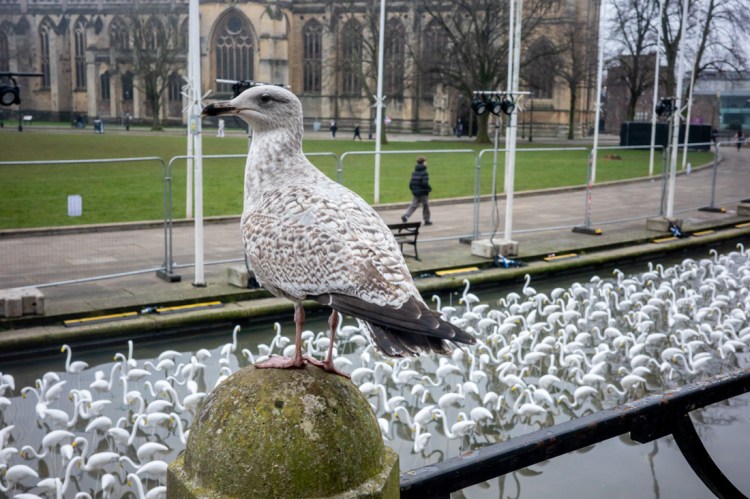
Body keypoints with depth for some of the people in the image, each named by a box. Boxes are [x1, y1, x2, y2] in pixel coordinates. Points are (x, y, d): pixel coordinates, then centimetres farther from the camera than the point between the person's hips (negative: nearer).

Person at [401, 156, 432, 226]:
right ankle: (426, 220, 16)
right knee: (425, 206, 8)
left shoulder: (414, 172, 5)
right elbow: (425, 183, -22)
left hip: (415, 192, 6)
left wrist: (412, 189, 19)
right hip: (423, 192, -6)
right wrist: (429, 188, -7)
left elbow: (411, 183, 5)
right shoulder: (424, 173, -16)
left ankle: (406, 216, -10)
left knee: (413, 205, 9)